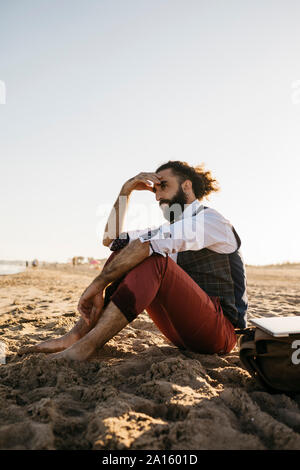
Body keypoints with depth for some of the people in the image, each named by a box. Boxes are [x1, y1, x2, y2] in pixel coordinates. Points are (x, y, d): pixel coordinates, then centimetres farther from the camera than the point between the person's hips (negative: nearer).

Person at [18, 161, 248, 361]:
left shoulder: (210, 219, -9)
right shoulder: (172, 229, 17)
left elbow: (150, 243, -26)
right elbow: (111, 238, 13)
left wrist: (98, 284, -27)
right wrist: (126, 190, 6)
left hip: (219, 332, -7)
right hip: (184, 331, 7)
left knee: (154, 258, -30)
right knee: (123, 252, -2)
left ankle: (85, 346, -34)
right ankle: (76, 335, -14)